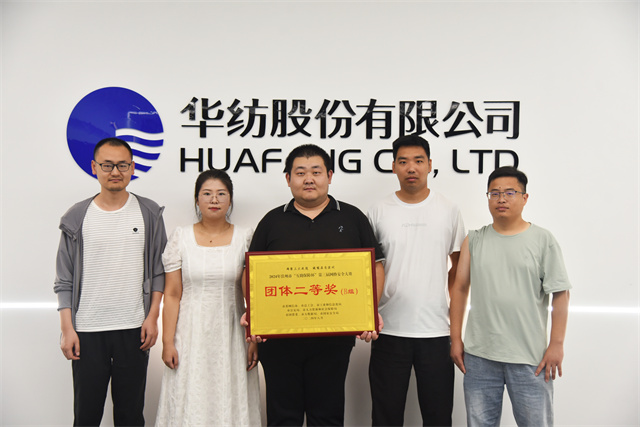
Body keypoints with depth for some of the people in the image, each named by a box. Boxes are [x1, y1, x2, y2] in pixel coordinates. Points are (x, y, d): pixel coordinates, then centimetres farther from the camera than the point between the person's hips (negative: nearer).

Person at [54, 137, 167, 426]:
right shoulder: (77, 217, 3)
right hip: (87, 331, 0)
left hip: (134, 329, 0)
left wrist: (152, 317, -3)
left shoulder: (149, 214, 3)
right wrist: (67, 329, -1)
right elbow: (65, 280, 5)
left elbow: (159, 271, 5)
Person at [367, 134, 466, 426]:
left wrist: (456, 310, 4)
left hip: (437, 330, 1)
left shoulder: (449, 211, 4)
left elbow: (460, 264, 13)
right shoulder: (378, 212, 2)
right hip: (388, 330, 0)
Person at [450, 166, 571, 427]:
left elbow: (560, 294, -2)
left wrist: (556, 344, -7)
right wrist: (456, 339, 5)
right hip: (479, 356, 2)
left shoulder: (543, 240, 0)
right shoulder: (474, 240, 7)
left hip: (530, 358, -2)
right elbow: (460, 288, 8)